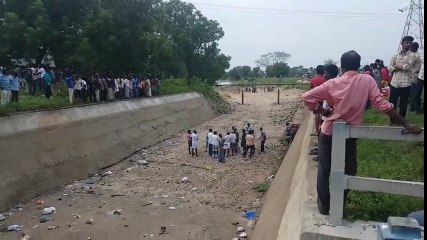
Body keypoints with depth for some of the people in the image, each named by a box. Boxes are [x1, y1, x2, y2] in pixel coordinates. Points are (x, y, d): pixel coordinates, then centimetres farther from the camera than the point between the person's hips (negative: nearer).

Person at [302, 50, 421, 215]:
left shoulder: (333, 84, -12)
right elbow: (382, 105, -16)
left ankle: (324, 206, 23)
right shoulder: (367, 81, -11)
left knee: (324, 170, 13)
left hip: (328, 133, 0)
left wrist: (319, 110, 0)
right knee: (347, 172, 17)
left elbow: (307, 97, -15)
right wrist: (406, 124, -11)